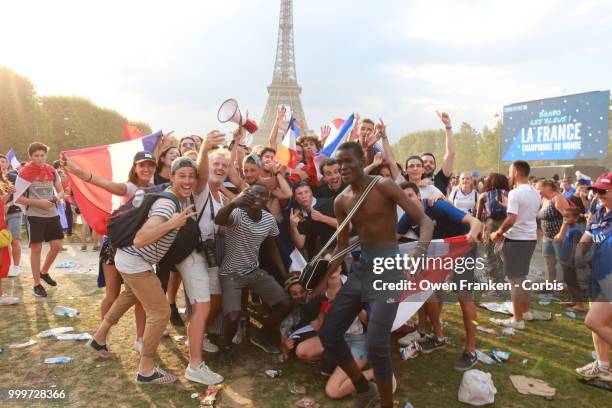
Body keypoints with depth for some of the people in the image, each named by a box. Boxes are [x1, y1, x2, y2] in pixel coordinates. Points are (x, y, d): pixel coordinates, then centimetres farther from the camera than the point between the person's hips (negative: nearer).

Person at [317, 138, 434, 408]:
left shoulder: (383, 186, -10)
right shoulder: (341, 201, 7)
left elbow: (424, 220, -14)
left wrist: (420, 250, -34)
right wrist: (324, 280, 8)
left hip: (387, 265, -6)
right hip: (360, 266, 7)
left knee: (376, 345, -13)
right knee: (328, 335, 7)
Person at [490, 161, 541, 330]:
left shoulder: (515, 193, -18)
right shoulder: (535, 193, 10)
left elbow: (511, 220, -25)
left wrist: (498, 233, -10)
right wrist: (504, 232, 19)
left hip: (516, 240, -9)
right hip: (530, 238, 9)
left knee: (515, 279, -1)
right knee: (522, 276, 22)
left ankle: (517, 319, 5)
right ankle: (525, 311, 33)